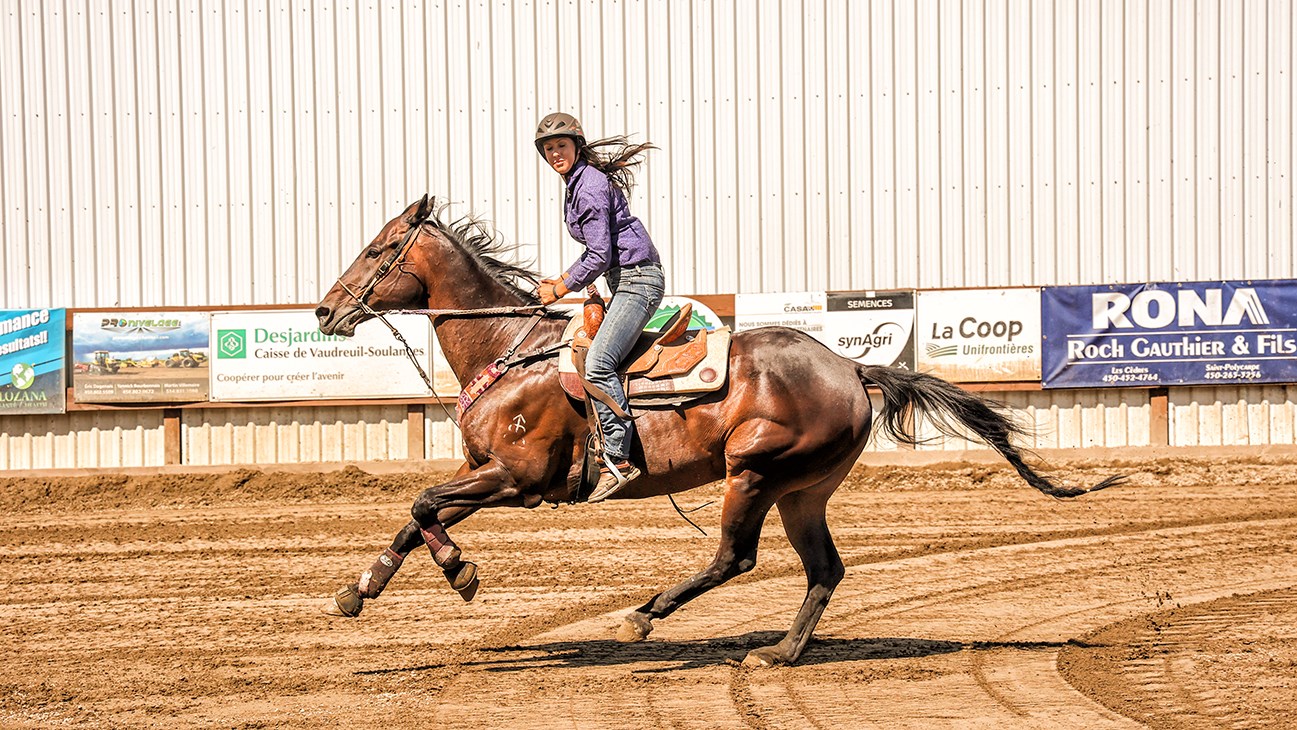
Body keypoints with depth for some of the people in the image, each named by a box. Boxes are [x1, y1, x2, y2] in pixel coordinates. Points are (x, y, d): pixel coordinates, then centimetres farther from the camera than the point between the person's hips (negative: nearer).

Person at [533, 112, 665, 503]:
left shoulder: (590, 186, -14)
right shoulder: (579, 183, 18)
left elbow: (600, 255, -18)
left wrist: (560, 290, -8)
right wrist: (563, 279, 15)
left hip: (637, 279, -11)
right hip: (626, 281, 11)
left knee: (597, 364, -24)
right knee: (598, 359, 15)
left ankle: (618, 460, -28)